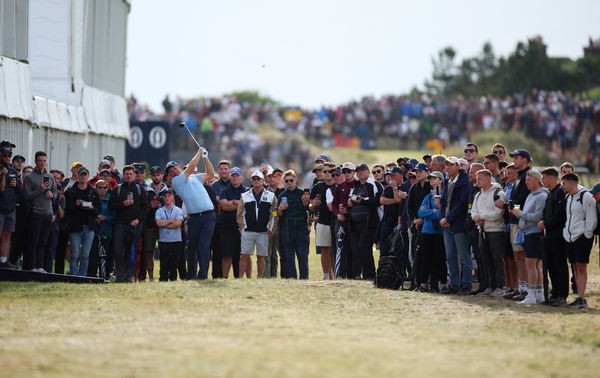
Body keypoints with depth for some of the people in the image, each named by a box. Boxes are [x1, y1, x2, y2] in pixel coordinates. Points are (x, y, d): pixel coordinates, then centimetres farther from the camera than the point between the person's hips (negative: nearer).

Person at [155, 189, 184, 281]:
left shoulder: (178, 210, 5)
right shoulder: (159, 211, 10)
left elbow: (178, 223, -10)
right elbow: (158, 223, -7)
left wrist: (164, 224, -6)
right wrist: (172, 221, -5)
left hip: (176, 240, -1)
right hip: (163, 241, 1)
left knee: (174, 262, -1)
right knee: (164, 263, 0)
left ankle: (173, 279, 5)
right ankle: (163, 279, 5)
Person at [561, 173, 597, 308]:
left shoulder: (586, 196, -11)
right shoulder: (567, 198, 14)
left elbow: (592, 219, -12)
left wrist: (586, 236, -13)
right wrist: (566, 231, 15)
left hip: (582, 237, -8)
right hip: (570, 237, 8)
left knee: (581, 267, -10)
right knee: (576, 267, 8)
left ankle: (581, 298, -12)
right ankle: (580, 298, 10)